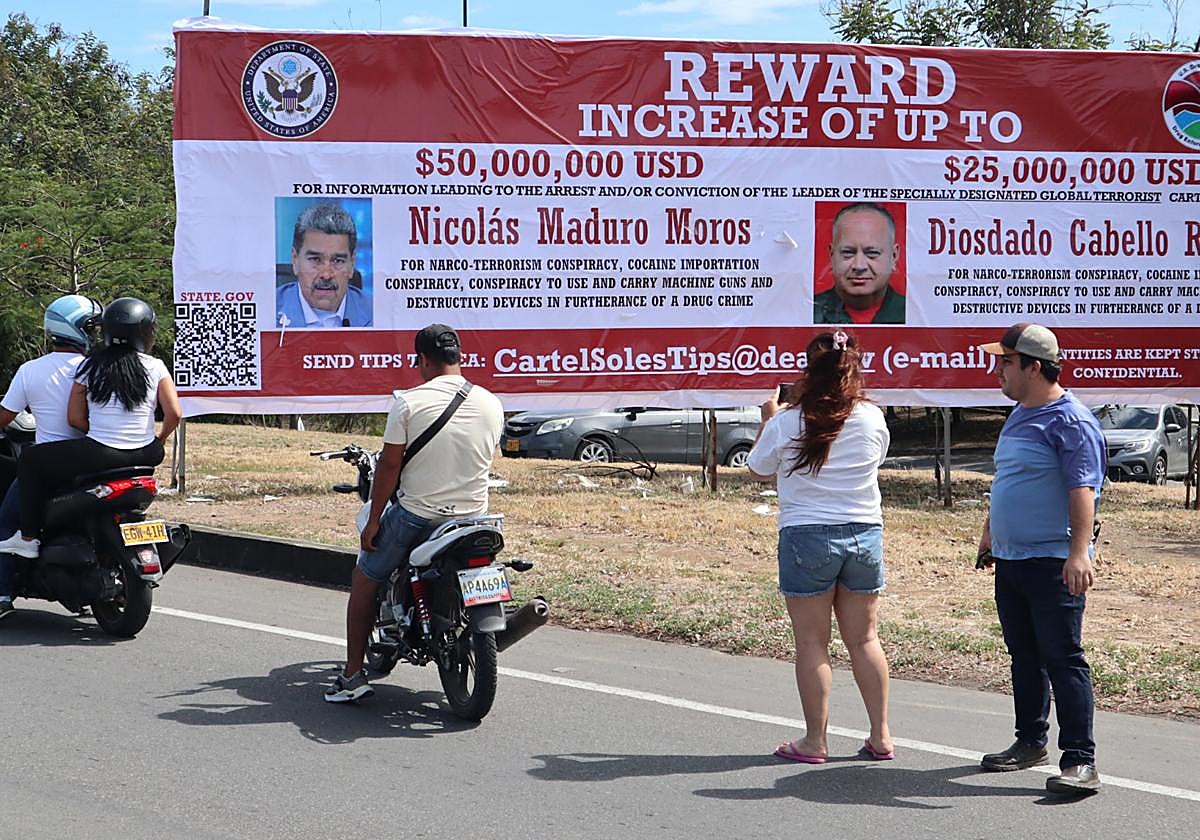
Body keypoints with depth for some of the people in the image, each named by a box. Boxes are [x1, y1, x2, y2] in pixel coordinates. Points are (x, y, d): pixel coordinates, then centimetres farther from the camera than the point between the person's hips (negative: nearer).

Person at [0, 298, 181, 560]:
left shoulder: (90, 364, 1)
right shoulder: (155, 367, 0)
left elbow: (74, 418, 1)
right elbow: (174, 413, -7)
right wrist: (160, 439, 12)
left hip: (99, 456, -2)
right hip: (143, 456, 3)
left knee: (30, 460, 17)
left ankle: (29, 538, 13)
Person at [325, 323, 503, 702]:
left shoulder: (409, 402, -11)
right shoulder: (491, 405, 0)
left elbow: (390, 465, -10)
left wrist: (372, 522, -2)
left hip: (417, 515, -4)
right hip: (473, 517, 4)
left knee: (364, 581, 15)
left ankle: (353, 675, 11)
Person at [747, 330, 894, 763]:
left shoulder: (787, 423, -11)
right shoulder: (872, 418, -2)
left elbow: (759, 471, 6)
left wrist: (768, 419, 19)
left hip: (807, 537, -3)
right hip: (865, 533, 3)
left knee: (812, 642, 5)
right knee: (864, 639, 13)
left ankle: (815, 741, 9)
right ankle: (881, 737, 17)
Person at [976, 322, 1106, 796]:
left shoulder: (1070, 421, -14)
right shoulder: (1019, 415, 15)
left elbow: (1082, 490, -23)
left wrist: (1079, 552, -32)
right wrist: (989, 534, 30)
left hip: (1053, 565, -9)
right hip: (1010, 561, 9)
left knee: (1062, 658, -8)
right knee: (1024, 656, 16)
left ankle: (1080, 761, -6)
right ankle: (1030, 742, 28)